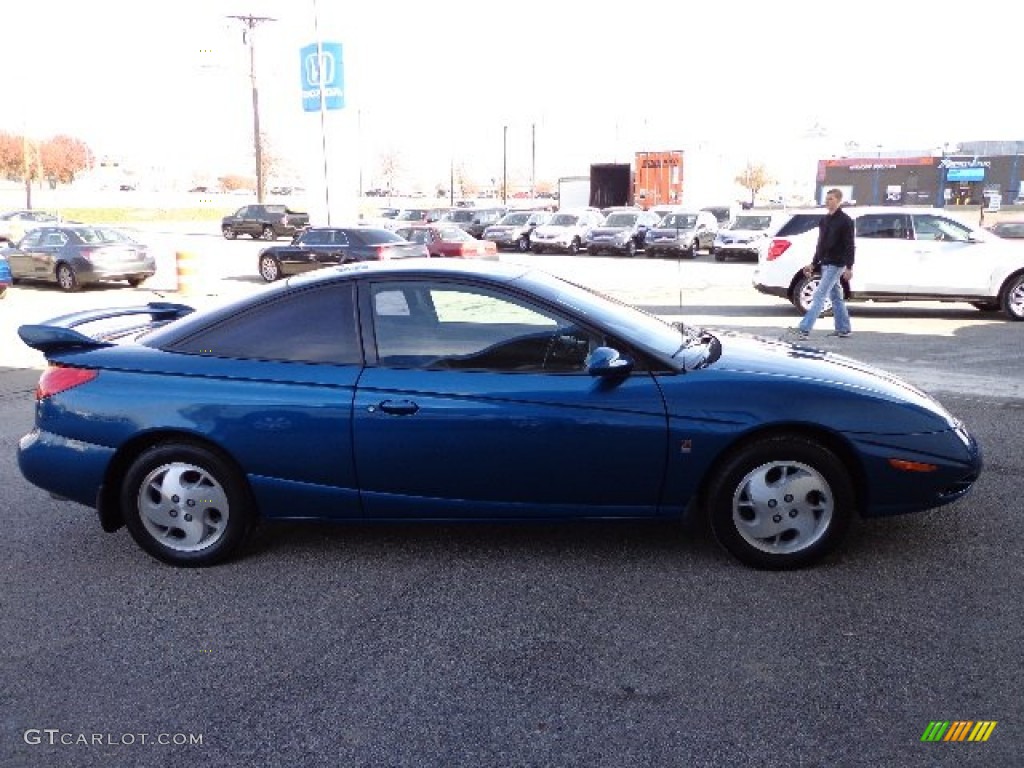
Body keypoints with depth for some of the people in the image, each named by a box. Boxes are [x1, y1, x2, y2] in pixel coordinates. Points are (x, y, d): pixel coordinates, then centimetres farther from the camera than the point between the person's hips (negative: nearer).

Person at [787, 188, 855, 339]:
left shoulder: (845, 221, -9)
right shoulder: (824, 220, 14)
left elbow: (849, 246, -12)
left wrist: (849, 267, -18)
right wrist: (814, 264, 19)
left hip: (836, 264, -8)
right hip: (825, 263, 8)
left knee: (819, 296, -13)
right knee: (835, 297, 13)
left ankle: (804, 329, -18)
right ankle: (843, 329, 20)